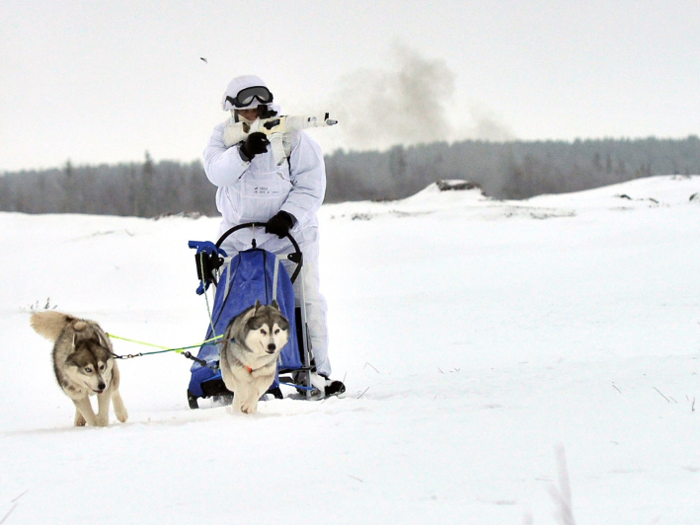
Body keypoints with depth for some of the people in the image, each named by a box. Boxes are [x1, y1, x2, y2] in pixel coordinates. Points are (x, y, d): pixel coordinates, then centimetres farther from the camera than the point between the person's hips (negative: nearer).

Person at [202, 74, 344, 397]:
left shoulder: (292, 137, -6)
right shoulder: (224, 134, 4)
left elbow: (311, 186, -7)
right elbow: (216, 171, -15)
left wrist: (289, 214, -22)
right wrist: (243, 152, -33)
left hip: (289, 236, -3)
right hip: (239, 238, 3)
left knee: (305, 303, -8)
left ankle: (316, 371, -3)